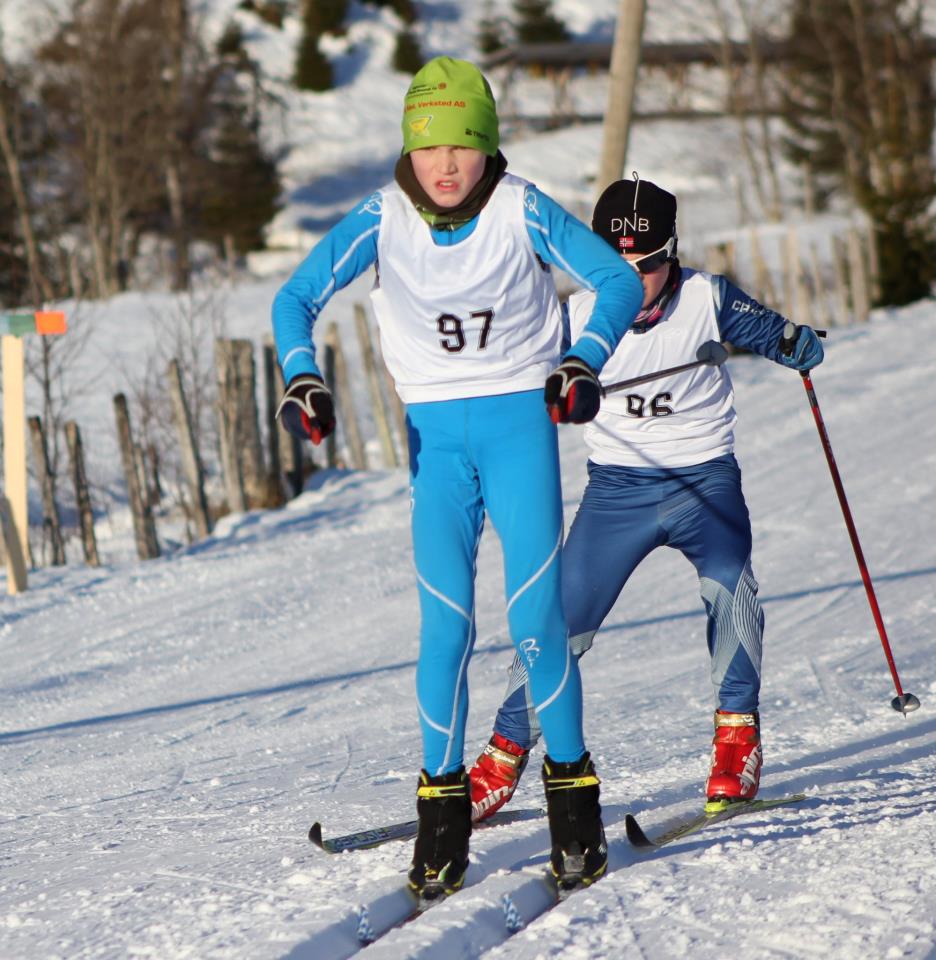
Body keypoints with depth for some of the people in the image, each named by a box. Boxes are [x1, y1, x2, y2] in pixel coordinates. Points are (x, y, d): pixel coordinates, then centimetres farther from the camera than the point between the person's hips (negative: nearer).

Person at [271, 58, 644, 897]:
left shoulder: (521, 212, -8)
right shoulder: (383, 220, -5)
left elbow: (621, 281, -5)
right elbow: (296, 299, 0)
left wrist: (584, 363, -21)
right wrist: (302, 377, -17)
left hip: (519, 420, -1)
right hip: (435, 433, 1)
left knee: (536, 614, -9)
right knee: (445, 622, -7)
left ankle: (573, 795, 5)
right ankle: (443, 808, 4)